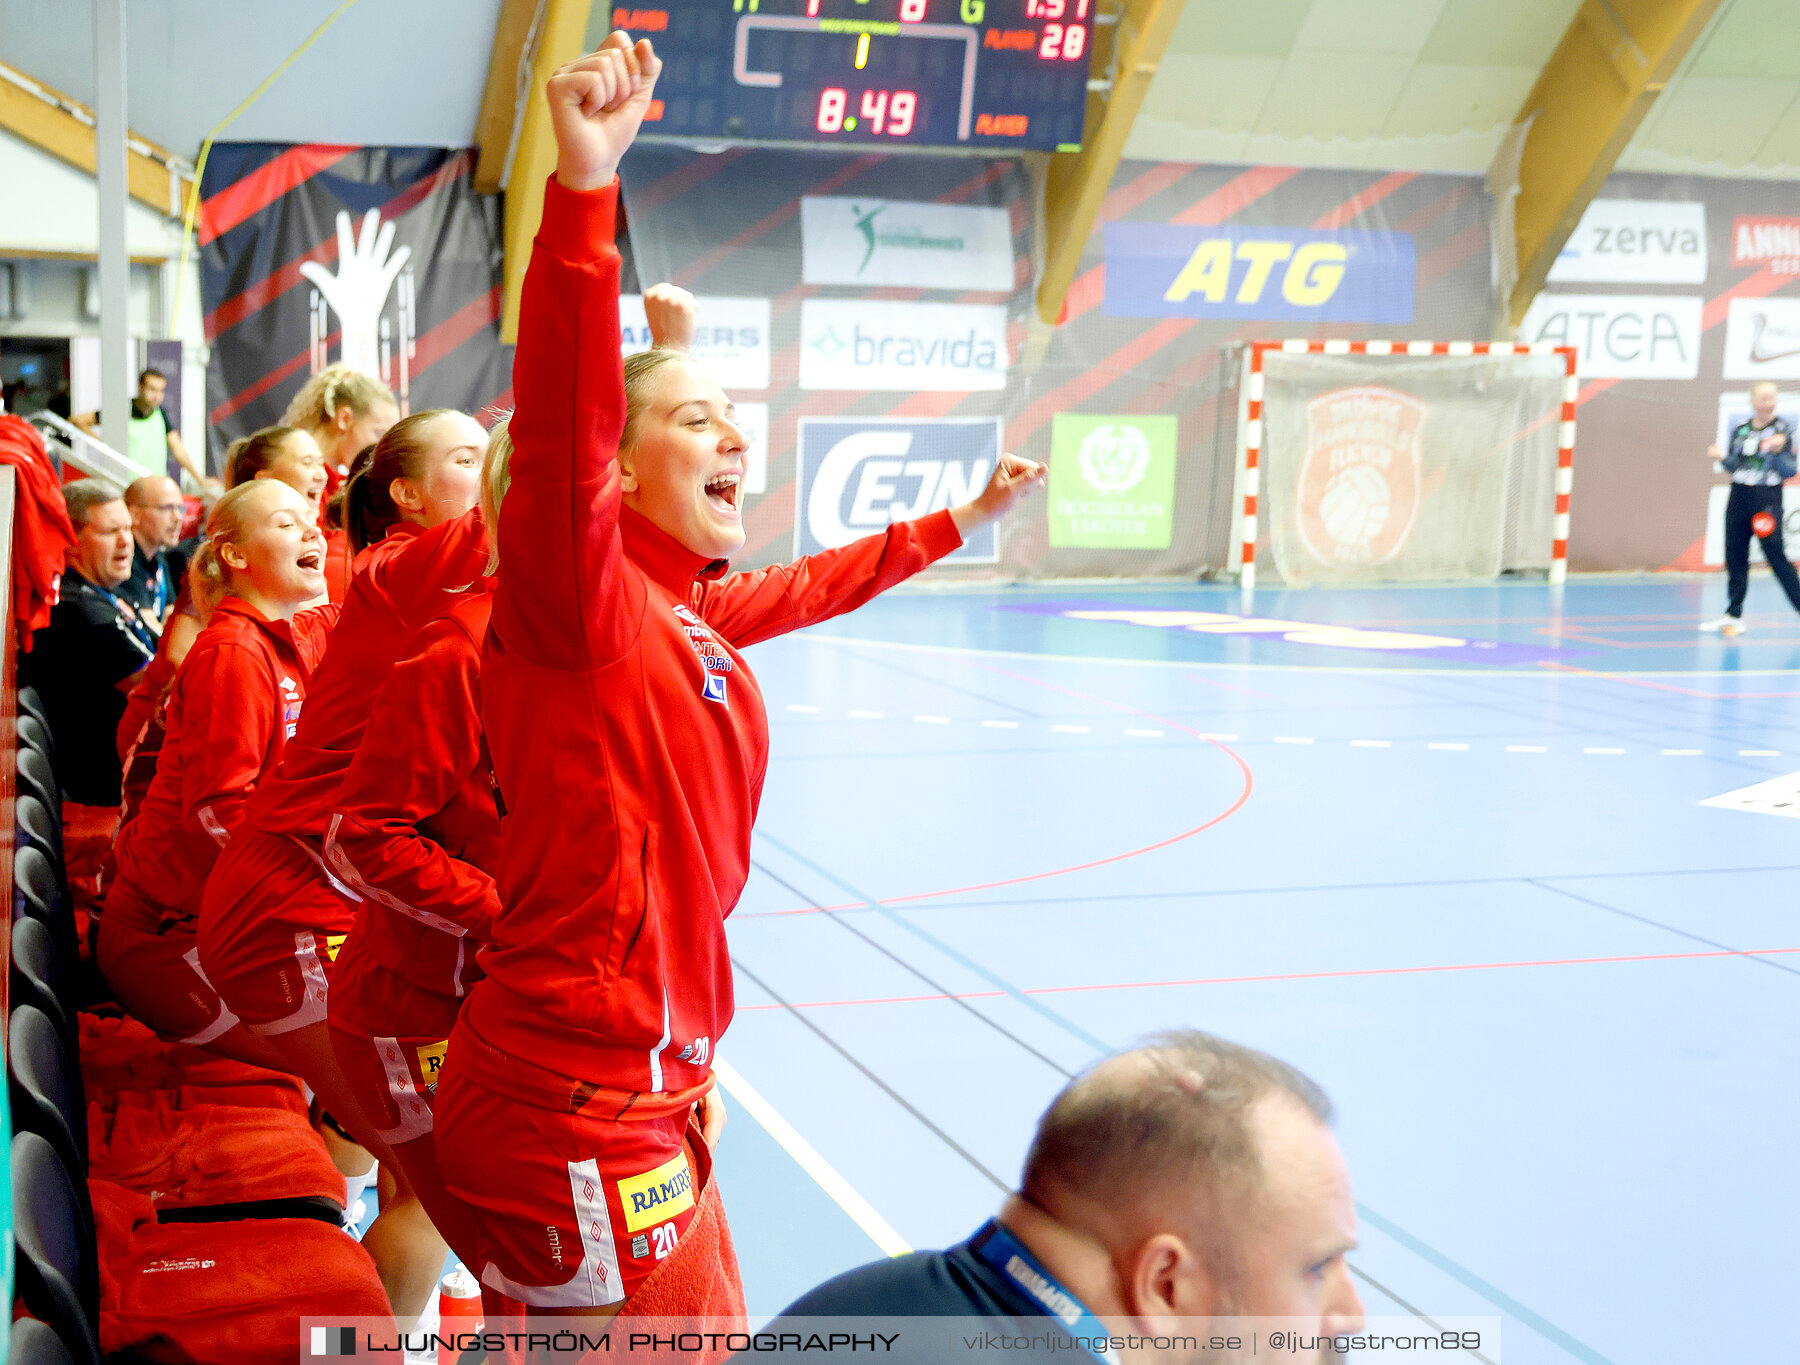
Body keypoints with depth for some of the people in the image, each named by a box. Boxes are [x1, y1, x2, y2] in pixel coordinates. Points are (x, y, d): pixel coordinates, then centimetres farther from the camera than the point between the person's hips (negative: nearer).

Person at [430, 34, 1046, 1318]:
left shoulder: (695, 611, 9)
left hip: (656, 1086, 9)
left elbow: (820, 584, 29)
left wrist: (961, 521, 42)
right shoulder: (579, 592, -16)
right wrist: (585, 186, -46)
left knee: (708, 1329, 20)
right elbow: (561, 436, -35)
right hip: (577, 1105, -9)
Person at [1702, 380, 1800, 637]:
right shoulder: (1741, 430, 9)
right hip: (1739, 498, 5)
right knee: (1735, 556, 6)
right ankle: (1733, 615, 12)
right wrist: (1721, 458, -4)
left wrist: (1778, 451, -25)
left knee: (1776, 556, -9)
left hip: (1768, 501, -5)